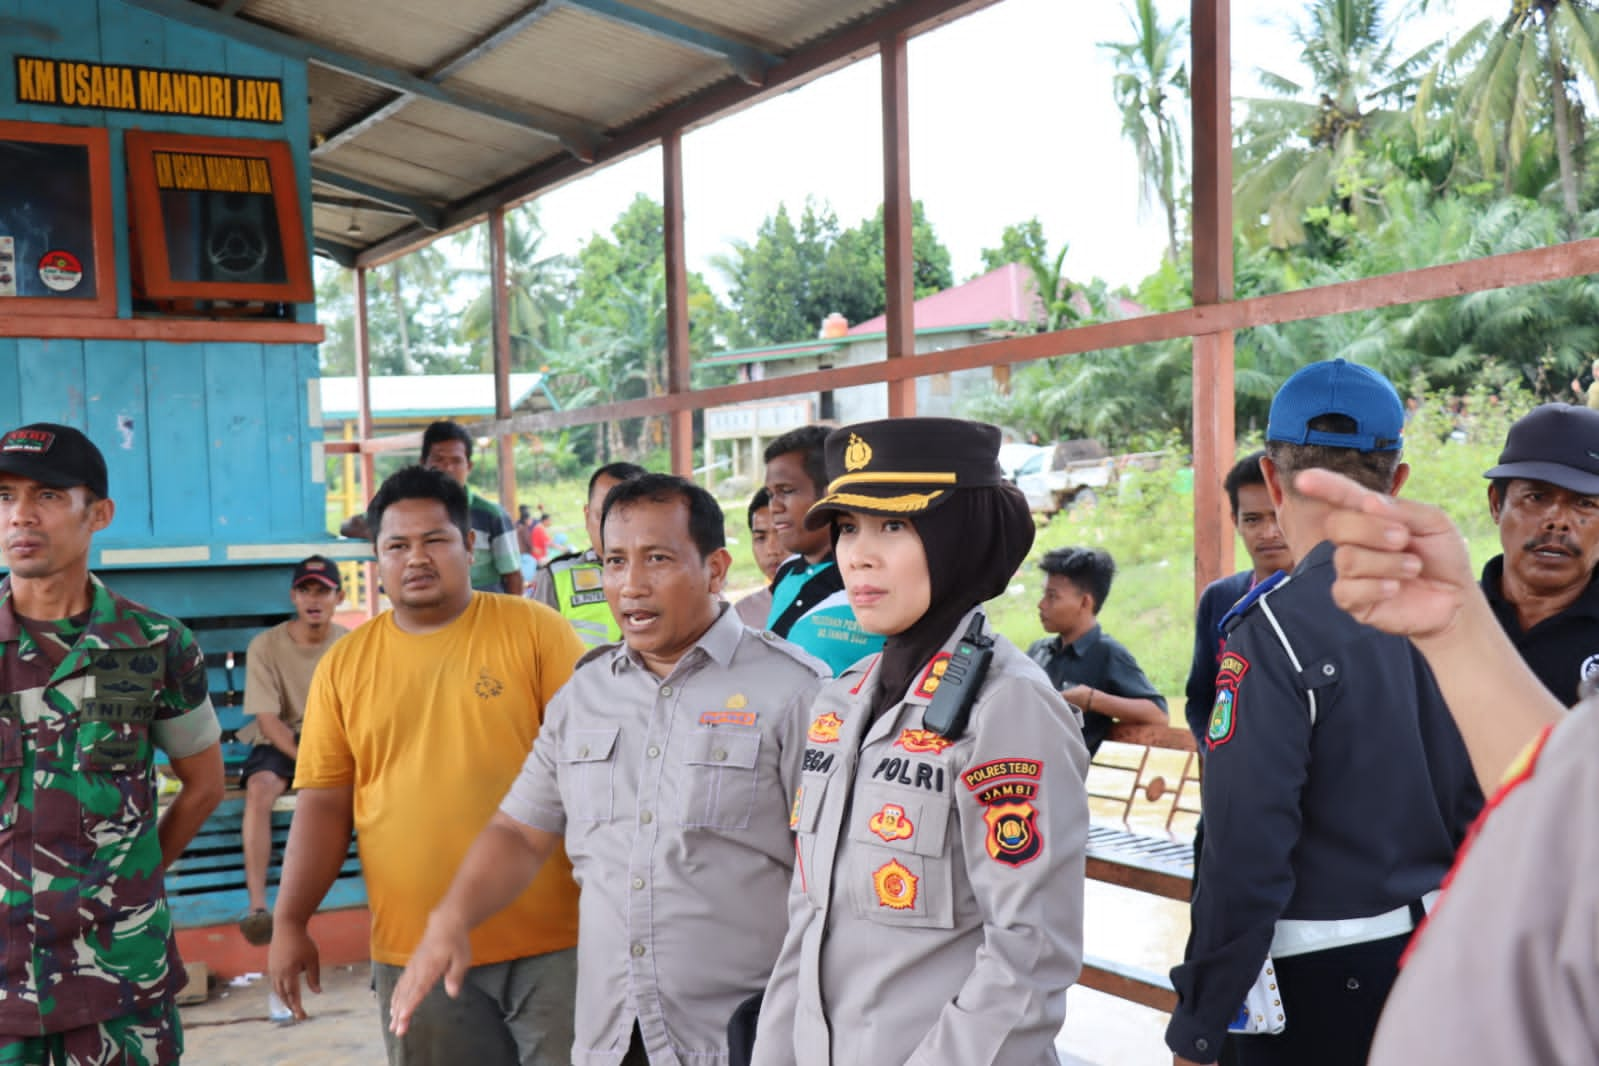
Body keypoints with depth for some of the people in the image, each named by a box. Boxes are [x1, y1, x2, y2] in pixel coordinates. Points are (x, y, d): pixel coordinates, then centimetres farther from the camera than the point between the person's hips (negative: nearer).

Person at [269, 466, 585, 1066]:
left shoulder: (536, 631, -2)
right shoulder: (344, 664, 6)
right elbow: (323, 803, 7)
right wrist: (289, 921, 2)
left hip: (548, 938, -2)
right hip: (415, 950, 2)